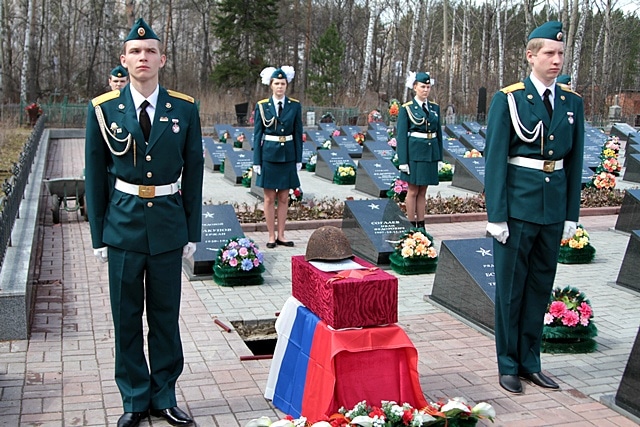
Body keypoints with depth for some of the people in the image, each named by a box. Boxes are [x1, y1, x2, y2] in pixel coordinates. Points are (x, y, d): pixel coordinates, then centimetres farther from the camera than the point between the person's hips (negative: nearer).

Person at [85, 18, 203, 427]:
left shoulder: (185, 109, 0)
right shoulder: (103, 109, -1)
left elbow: (194, 173, 4)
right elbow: (95, 175, 3)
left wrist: (193, 231, 2)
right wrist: (99, 235, 1)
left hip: (168, 226, 0)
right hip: (123, 224, 0)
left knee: (165, 315, 10)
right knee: (126, 317, 8)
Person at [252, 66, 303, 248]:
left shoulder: (295, 106, 2)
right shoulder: (262, 106, -2)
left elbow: (298, 134, 5)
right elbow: (257, 135, -1)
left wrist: (299, 159, 2)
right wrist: (256, 161, -4)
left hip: (288, 156, 2)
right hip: (269, 156, -2)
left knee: (284, 198, 7)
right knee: (270, 198, 4)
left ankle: (281, 235, 16)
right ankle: (271, 236, 12)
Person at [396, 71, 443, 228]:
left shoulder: (435, 108, 10)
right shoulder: (407, 108, -4)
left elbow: (439, 133, 14)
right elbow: (401, 136, -6)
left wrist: (439, 156, 10)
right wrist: (403, 161, -11)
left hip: (430, 154, 5)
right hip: (414, 153, -4)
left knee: (422, 192, 10)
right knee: (413, 191, 2)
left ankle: (421, 226, 15)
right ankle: (411, 226, 10)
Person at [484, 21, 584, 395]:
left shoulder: (572, 102, 8)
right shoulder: (508, 99, -5)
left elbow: (575, 161, 9)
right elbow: (495, 160, -8)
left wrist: (572, 214, 6)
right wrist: (497, 215, -11)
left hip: (554, 205, 5)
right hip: (518, 204, -4)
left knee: (541, 286, 12)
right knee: (511, 287, 4)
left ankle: (530, 362, 25)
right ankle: (508, 365, 17)